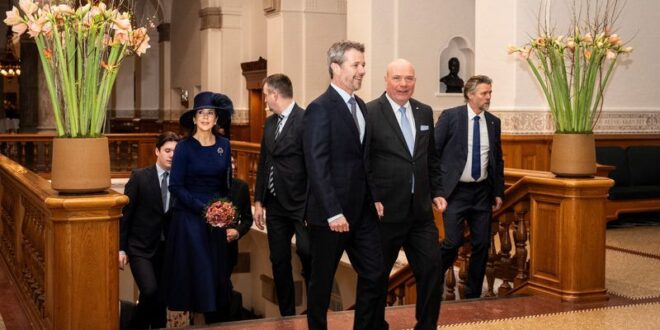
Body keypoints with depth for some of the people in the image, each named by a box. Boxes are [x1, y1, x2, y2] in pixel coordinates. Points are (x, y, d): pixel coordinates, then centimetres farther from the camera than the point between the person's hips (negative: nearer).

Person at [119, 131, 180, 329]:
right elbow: (125, 214, -5)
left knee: (161, 297, 8)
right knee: (150, 292, -19)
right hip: (141, 248, -3)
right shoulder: (140, 177, -7)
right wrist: (121, 249, -8)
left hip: (165, 248, 4)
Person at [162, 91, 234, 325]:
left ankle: (211, 318, 17)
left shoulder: (223, 145, 4)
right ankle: (199, 319, 10)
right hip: (189, 217, -4)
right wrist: (202, 208, -16)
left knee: (215, 270, 6)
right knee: (195, 270, -2)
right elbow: (175, 187, -10)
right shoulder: (185, 147, -8)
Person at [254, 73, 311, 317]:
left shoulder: (304, 121, -13)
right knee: (279, 262, 11)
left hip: (300, 204, -8)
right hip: (275, 203, 8)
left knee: (307, 253, -14)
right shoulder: (270, 123, 11)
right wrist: (259, 201, 14)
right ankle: (287, 315, 23)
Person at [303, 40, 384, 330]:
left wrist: (374, 198, 7)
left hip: (363, 211, 7)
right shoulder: (320, 109, -13)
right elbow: (317, 166, -18)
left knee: (374, 274, 8)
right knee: (322, 280, 8)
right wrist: (333, 213, -21)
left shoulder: (361, 106, 12)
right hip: (332, 215, -7)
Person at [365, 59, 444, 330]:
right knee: (377, 274, 11)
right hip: (385, 210, -5)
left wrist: (436, 192, 11)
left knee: (432, 269, 4)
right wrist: (371, 200, -15)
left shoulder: (425, 112, 9)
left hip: (421, 210, 5)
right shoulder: (370, 113, -10)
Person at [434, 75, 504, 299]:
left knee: (482, 245, 5)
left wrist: (498, 192, 12)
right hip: (455, 191, -5)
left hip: (482, 192, 5)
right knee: (453, 242, -11)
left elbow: (498, 159, 16)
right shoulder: (450, 117, -7)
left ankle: (473, 295, 19)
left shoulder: (493, 122, 8)